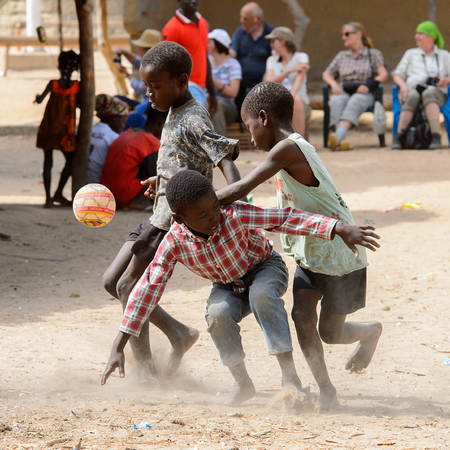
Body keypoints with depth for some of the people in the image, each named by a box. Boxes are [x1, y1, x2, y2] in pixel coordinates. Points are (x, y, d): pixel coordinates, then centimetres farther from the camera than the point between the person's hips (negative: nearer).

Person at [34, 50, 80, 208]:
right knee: (71, 160, 15)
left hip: (48, 128, 1)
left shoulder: (53, 84, -7)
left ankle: (48, 197, 1)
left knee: (48, 161, 6)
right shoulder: (77, 86, -7)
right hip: (66, 130, -1)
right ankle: (58, 194, 10)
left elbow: (40, 100, -12)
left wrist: (38, 97, 10)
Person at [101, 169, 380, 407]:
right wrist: (119, 347, -26)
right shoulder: (174, 245, -26)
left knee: (261, 293, -37)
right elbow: (148, 290, -23)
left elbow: (286, 220, -37)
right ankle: (243, 384, -10)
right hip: (229, 287, 2)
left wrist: (339, 229, -47)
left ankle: (289, 375, -35)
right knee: (218, 314, -31)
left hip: (265, 268, -2)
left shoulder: (235, 215, -33)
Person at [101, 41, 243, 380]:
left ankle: (143, 368, -3)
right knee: (112, 280, 9)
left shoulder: (194, 121, -16)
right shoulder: (175, 114, 13)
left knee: (128, 285, -10)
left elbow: (225, 159, -25)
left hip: (178, 216, -10)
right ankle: (178, 333, 15)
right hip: (162, 214, 10)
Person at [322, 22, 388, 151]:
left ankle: (339, 135, -64)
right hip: (344, 92, 3)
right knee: (336, 101, -36)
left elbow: (383, 75, 3)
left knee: (354, 102, -40)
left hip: (364, 93, -3)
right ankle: (342, 140, -54)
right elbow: (326, 74, 24)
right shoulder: (341, 56, 29)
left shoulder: (373, 54, 16)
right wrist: (333, 84, 0)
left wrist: (369, 85, -16)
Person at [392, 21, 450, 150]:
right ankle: (398, 137, -46)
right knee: (412, 97, -38)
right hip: (412, 89, 1)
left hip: (436, 92, -1)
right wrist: (403, 85, -3)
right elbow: (397, 74, 20)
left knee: (429, 94, -40)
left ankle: (436, 138, -51)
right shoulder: (411, 53, 27)